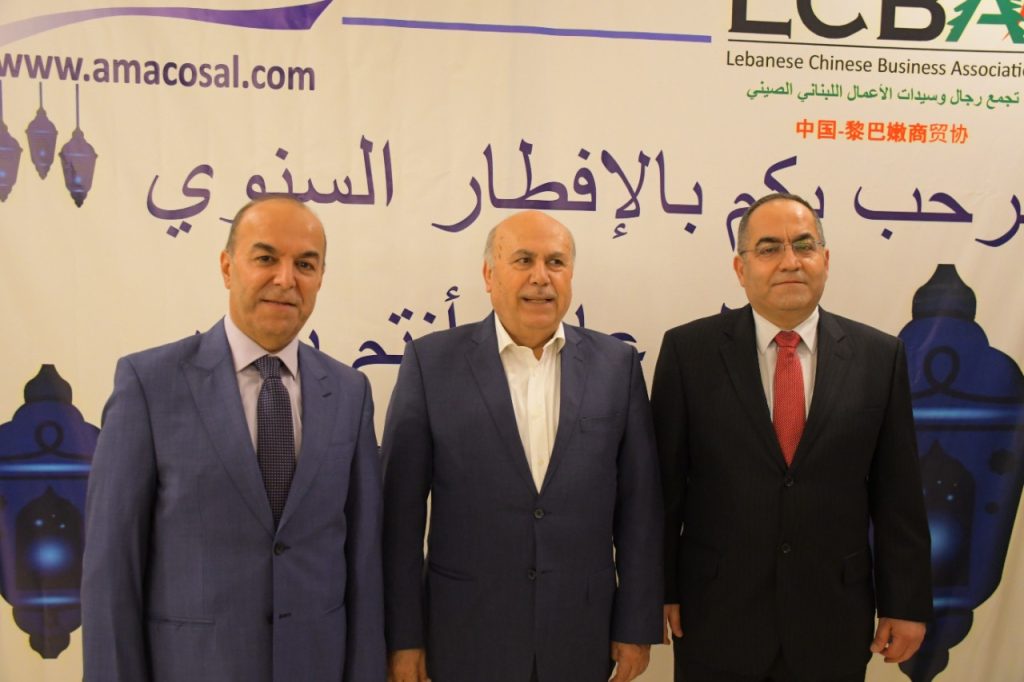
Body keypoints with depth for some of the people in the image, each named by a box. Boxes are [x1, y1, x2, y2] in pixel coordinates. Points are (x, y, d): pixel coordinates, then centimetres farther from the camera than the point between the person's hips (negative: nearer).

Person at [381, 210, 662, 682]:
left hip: (581, 638, 2)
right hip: (465, 638, -1)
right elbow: (401, 509, -5)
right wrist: (403, 635, -4)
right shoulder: (431, 362, -6)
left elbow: (638, 505, 2)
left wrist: (637, 624, 2)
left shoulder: (617, 364, 0)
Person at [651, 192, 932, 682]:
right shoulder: (688, 350, -6)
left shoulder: (879, 357, -1)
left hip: (835, 622, 2)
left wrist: (906, 603, 3)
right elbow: (663, 483, -4)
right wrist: (660, 587, -3)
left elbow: (897, 494, 2)